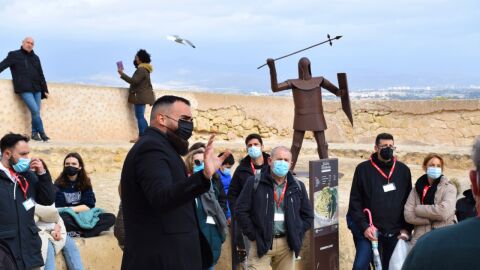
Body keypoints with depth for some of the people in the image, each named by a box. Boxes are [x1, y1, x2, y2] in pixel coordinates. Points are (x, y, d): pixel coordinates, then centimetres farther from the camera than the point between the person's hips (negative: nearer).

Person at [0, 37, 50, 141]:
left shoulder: (35, 58, 18)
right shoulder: (14, 55, 5)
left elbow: (41, 75, 21)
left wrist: (45, 90, 19)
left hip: (36, 89, 5)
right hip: (24, 89, -5)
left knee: (36, 112, 0)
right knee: (35, 111, -14)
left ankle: (34, 133, 10)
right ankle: (42, 133, -2)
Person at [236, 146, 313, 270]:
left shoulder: (298, 187, 8)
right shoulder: (255, 182, -3)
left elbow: (307, 215, 15)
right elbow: (241, 210, -4)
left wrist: (296, 236, 4)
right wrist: (253, 236, -7)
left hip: (286, 244, 4)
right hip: (261, 242, -3)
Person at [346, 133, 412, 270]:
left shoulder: (403, 170, 6)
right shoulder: (363, 169, -2)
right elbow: (355, 201, -3)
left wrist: (407, 228, 2)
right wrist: (364, 226, -12)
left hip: (395, 232, 2)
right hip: (369, 230, -2)